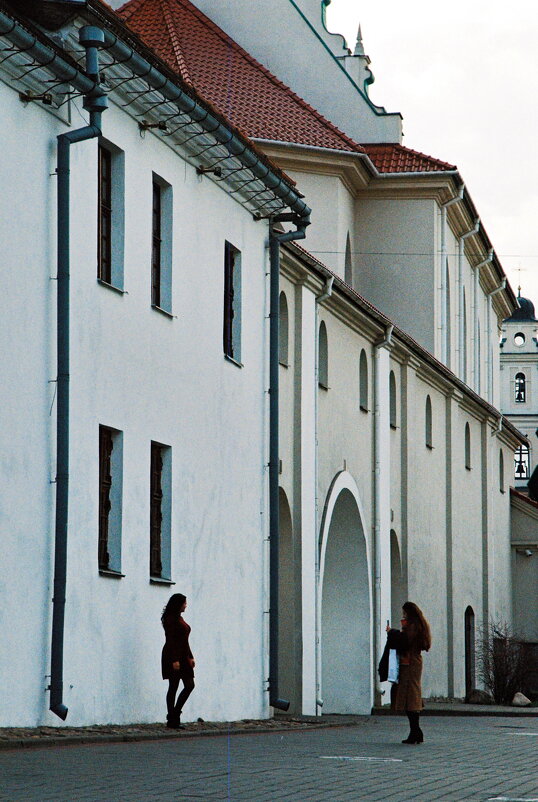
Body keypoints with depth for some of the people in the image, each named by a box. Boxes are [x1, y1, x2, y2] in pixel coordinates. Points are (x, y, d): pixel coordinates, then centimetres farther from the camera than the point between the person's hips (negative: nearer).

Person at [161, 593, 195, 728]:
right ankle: (172, 720, 1)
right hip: (173, 657, -9)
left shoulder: (179, 618, 18)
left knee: (190, 685, 3)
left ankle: (175, 714, 11)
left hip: (183, 657, 9)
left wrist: (190, 657, 16)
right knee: (173, 687, -5)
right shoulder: (170, 619, -10)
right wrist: (174, 660, -22)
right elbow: (170, 641, -17)